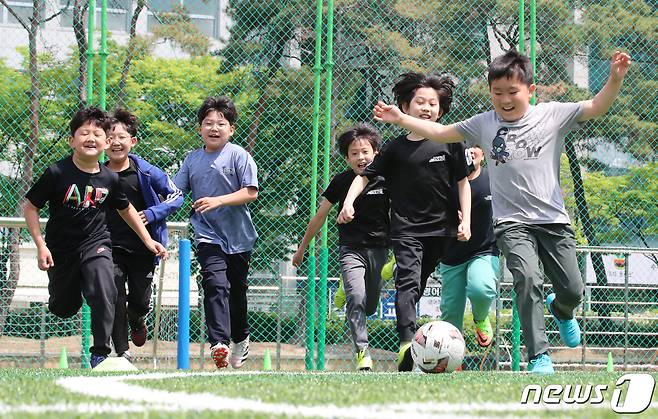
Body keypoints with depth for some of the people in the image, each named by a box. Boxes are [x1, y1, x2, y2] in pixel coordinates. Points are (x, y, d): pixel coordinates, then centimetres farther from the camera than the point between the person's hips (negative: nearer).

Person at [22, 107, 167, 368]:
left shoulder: (109, 178, -4)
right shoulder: (57, 173, -15)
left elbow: (126, 209, 14)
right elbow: (30, 207, -8)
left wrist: (148, 240, 14)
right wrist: (41, 245, -14)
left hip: (96, 244, 1)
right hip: (61, 249, -1)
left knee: (104, 293, -24)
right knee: (64, 308, 11)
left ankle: (100, 353, -14)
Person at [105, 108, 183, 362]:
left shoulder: (146, 173, -7)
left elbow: (176, 196, 1)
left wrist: (152, 214, -13)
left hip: (142, 249, 0)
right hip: (110, 248, 0)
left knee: (140, 302, 7)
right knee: (115, 298, -14)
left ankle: (136, 321, 45)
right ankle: (122, 353, -4)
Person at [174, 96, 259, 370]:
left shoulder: (238, 155, -4)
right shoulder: (192, 159, 6)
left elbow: (251, 193, -11)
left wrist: (218, 200, -21)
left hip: (238, 236, 0)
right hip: (208, 236, 0)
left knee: (237, 291, 14)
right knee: (216, 284, -20)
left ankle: (240, 339, 37)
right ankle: (219, 344, -31)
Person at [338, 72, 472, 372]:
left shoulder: (450, 143, 0)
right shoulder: (395, 148, 1)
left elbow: (462, 182, 5)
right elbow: (366, 175, 6)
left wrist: (465, 220, 0)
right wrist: (349, 202, -9)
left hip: (440, 227, 2)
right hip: (406, 227, -2)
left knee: (417, 285, 13)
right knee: (408, 282, -18)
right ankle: (407, 342, -32)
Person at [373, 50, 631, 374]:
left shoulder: (552, 115, 0)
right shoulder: (484, 124, 5)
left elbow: (596, 107, -8)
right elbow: (440, 133, 11)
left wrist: (615, 79, -24)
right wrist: (401, 119, 3)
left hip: (553, 219, 1)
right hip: (512, 222, -1)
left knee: (573, 291, 0)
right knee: (528, 278, -25)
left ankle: (560, 310, 40)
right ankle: (538, 355, -20)